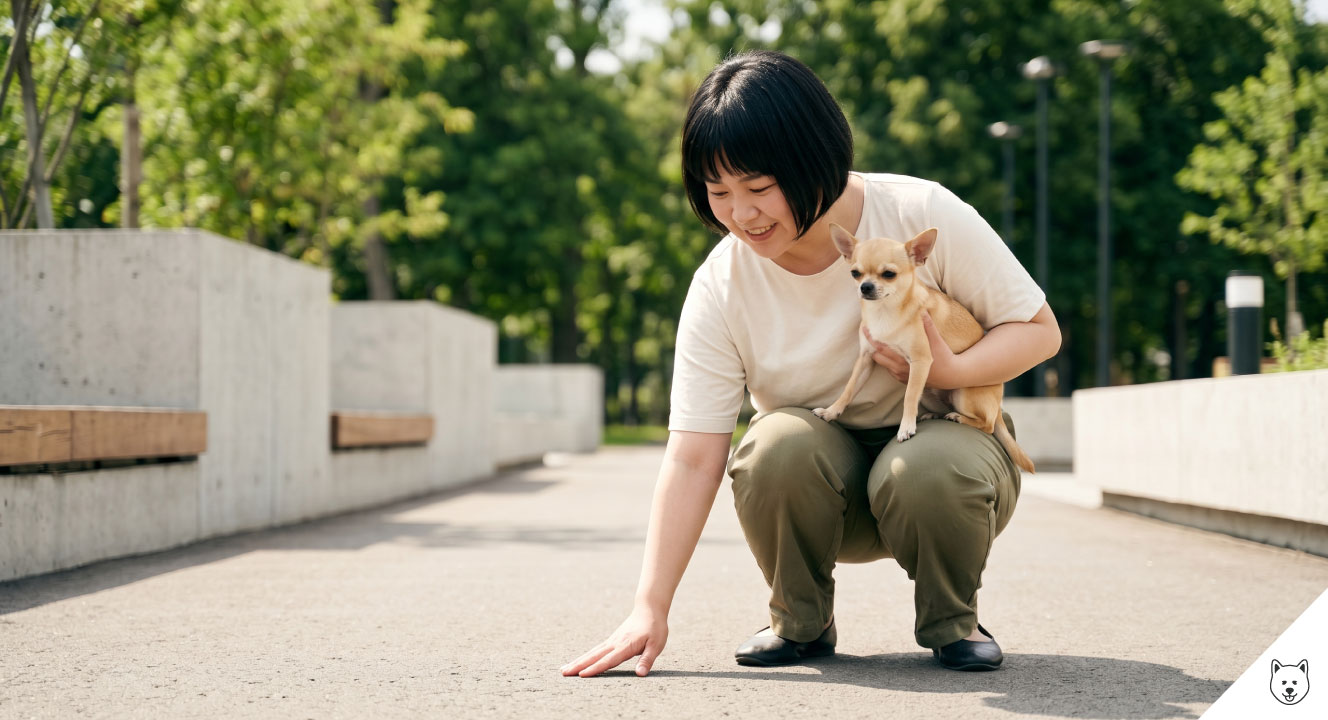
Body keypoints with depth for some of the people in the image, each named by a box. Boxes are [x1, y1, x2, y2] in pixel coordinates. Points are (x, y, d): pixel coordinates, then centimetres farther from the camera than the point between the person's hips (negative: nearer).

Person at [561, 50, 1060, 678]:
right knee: (779, 444, -33)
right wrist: (650, 609, -27)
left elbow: (1039, 330, -9)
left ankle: (949, 618, -4)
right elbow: (692, 459, -19)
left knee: (926, 472, -36)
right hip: (823, 492, 1)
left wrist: (951, 369, -29)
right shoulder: (720, 287, -15)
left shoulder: (921, 215, -19)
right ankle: (801, 620, -5)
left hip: (943, 443, -1)